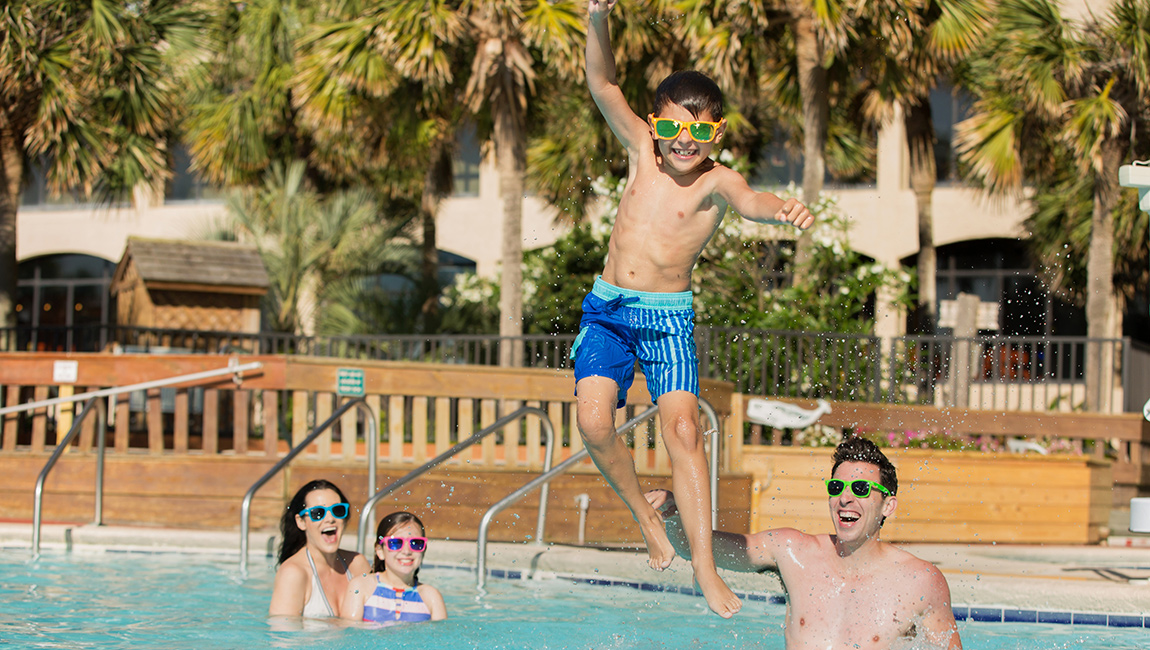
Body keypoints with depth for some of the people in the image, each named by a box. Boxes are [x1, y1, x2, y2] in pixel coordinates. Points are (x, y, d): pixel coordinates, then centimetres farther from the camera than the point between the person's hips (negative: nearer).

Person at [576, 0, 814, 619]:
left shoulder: (715, 180, -9)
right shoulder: (642, 149, 3)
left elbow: (748, 200, -31)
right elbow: (603, 87, -3)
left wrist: (781, 210, -55)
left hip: (668, 317, -3)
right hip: (608, 309, 3)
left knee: (682, 427, -18)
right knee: (593, 420, -18)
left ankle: (704, 566, -15)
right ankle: (644, 515, 8)